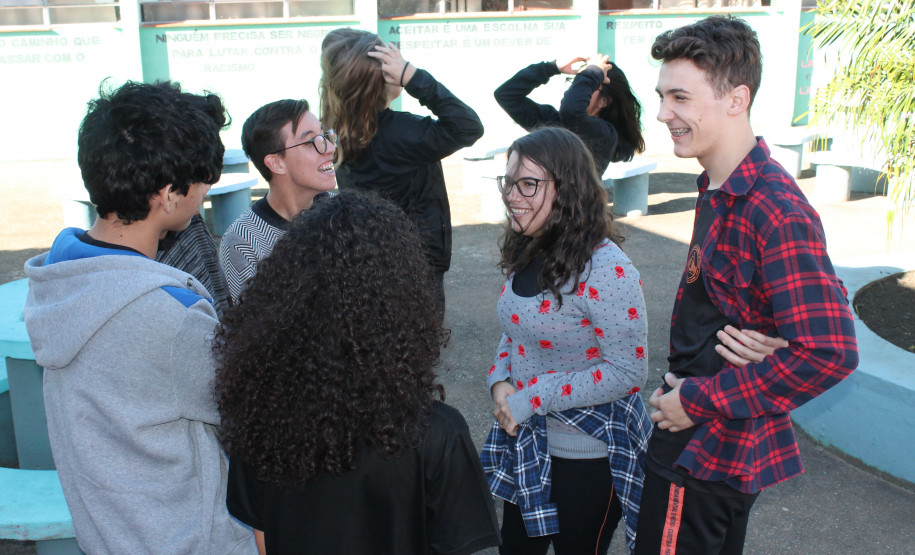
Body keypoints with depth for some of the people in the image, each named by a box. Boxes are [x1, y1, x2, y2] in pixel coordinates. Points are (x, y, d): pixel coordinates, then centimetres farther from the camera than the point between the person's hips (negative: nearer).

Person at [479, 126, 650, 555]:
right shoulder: (527, 254, 1)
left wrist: (531, 398, -22)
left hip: (587, 457, -7)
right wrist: (500, 382, -7)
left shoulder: (605, 270, -25)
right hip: (524, 442, 7)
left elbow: (628, 371, -24)